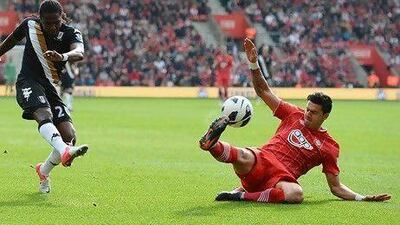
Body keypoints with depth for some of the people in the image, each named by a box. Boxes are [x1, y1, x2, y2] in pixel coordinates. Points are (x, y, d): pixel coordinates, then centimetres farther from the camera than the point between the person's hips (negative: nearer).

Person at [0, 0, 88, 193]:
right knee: (44, 114, -33)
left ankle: (44, 171, 17)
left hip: (52, 89, 2)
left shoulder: (71, 33, -5)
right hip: (28, 82, -2)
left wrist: (63, 57, -51)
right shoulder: (30, 24, 0)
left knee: (69, 136, -10)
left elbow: (79, 53, -29)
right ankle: (64, 152, -62)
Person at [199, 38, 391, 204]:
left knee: (296, 194, -40)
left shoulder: (329, 147, 14)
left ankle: (242, 195, -28)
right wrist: (254, 64, 5)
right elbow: (263, 91, 18)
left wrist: (362, 198, 0)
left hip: (282, 177, 1)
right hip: (260, 161, -1)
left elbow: (336, 187, 15)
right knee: (244, 158, -42)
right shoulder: (294, 115, 16)